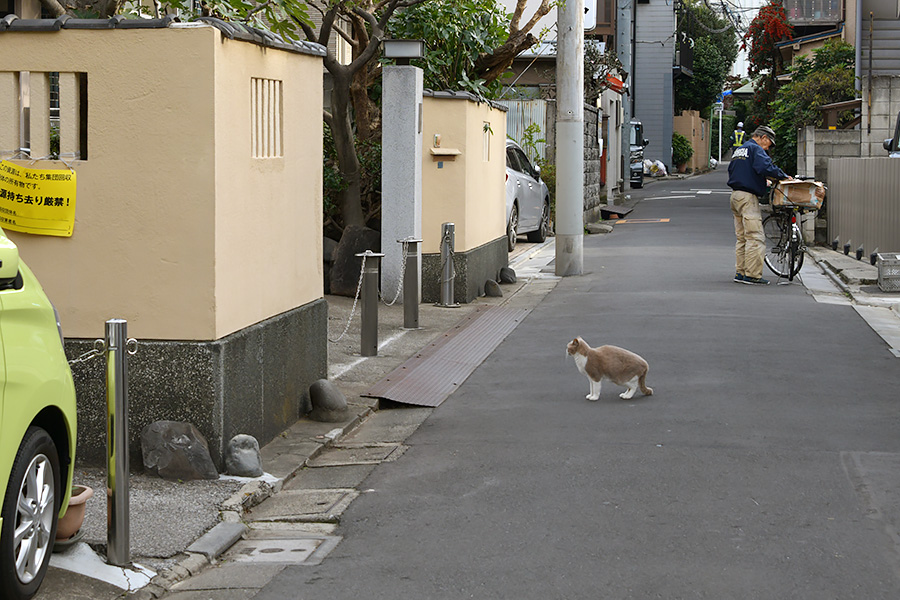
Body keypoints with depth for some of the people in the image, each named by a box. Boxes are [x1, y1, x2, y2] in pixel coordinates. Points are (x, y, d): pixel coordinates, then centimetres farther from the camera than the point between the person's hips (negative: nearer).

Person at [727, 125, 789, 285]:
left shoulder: (738, 150, 20)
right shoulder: (755, 149, -8)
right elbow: (765, 167, -25)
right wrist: (783, 176, -13)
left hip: (735, 194, 10)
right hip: (748, 197, -10)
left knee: (742, 237, 14)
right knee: (755, 238, -9)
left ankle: (740, 272, 16)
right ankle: (752, 275, -11)